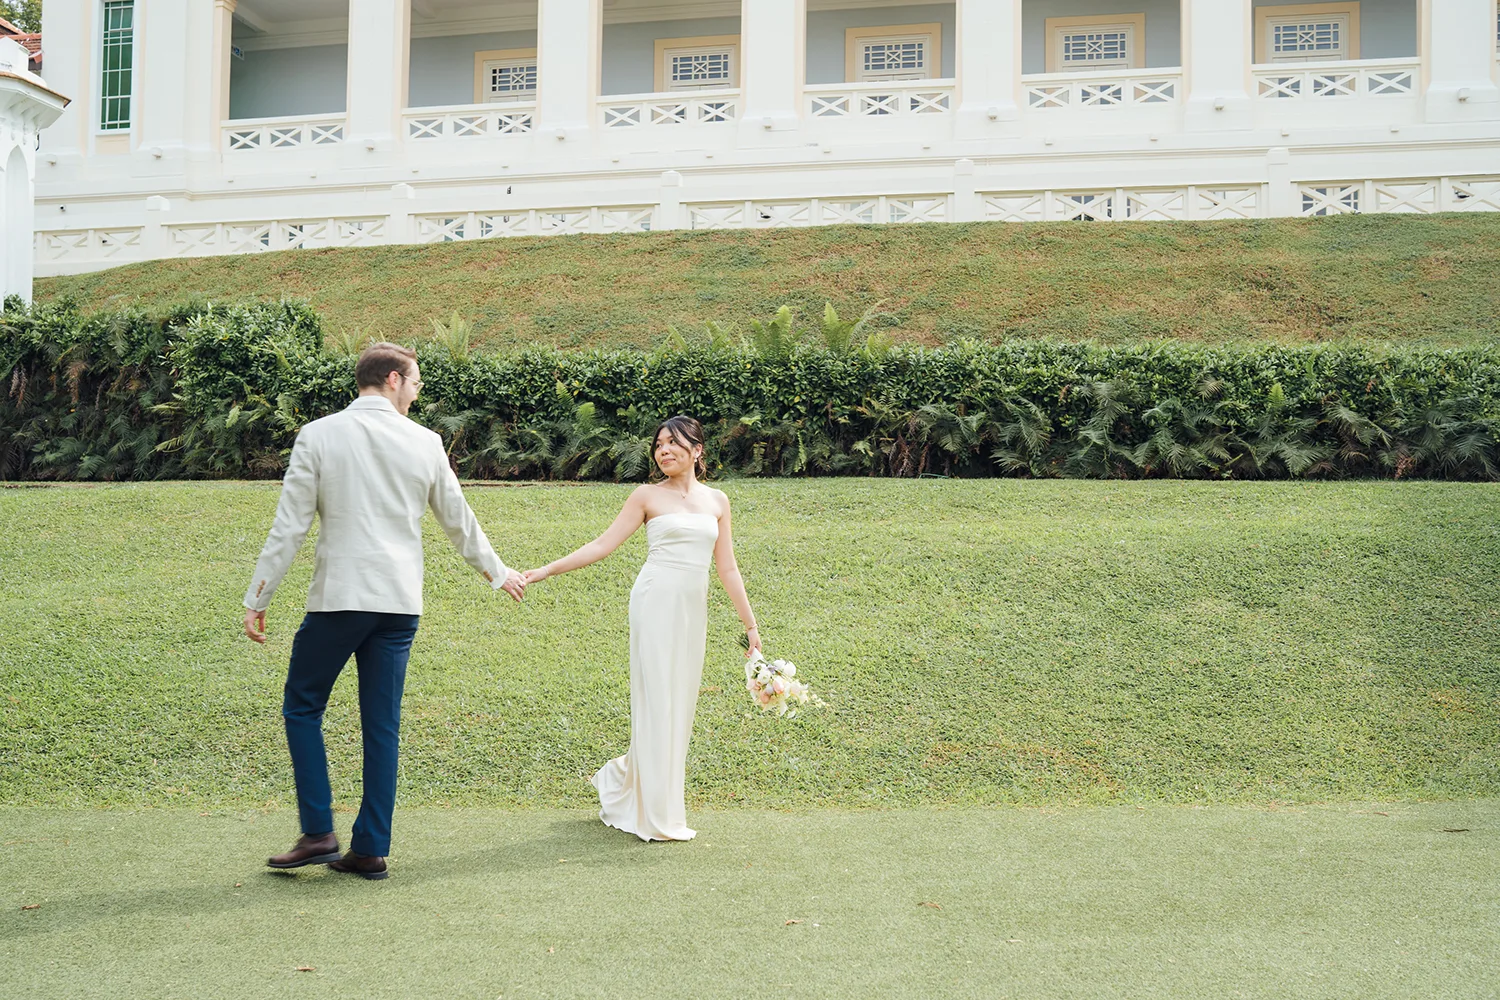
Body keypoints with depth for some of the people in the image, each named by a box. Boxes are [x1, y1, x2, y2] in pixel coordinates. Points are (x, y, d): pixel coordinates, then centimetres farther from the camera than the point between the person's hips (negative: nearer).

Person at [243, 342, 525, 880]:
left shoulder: (318, 436, -3)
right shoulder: (425, 442, 3)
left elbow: (289, 526, -6)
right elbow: (458, 519, 15)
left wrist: (257, 599, 1)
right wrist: (497, 572, 31)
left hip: (337, 599, -3)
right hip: (400, 603, 3)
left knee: (302, 707, 13)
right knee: (382, 725, 9)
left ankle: (319, 833, 6)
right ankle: (371, 850, 13)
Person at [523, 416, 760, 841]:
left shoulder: (716, 500, 13)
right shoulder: (648, 496, 3)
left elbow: (727, 568, 13)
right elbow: (603, 545, 0)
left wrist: (750, 624, 10)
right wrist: (545, 571, -9)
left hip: (694, 610, 5)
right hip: (657, 603, -5)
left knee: (680, 703, 6)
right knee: (657, 701, -3)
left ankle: (620, 778, 28)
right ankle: (658, 817, 4)